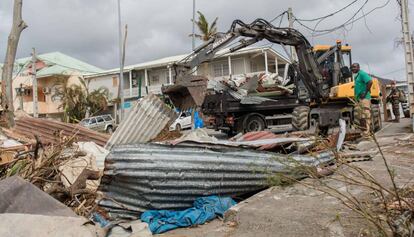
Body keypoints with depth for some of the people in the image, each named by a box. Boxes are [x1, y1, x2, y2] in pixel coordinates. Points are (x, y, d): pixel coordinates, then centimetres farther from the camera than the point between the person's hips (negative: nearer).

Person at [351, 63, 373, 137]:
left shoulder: (362, 74, -9)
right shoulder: (357, 76, 20)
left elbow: (370, 82, -21)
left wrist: (365, 93, -21)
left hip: (364, 99, -10)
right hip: (359, 99, 10)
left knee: (365, 116, -9)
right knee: (359, 117, 12)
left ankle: (366, 133, -8)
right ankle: (362, 132, 19)